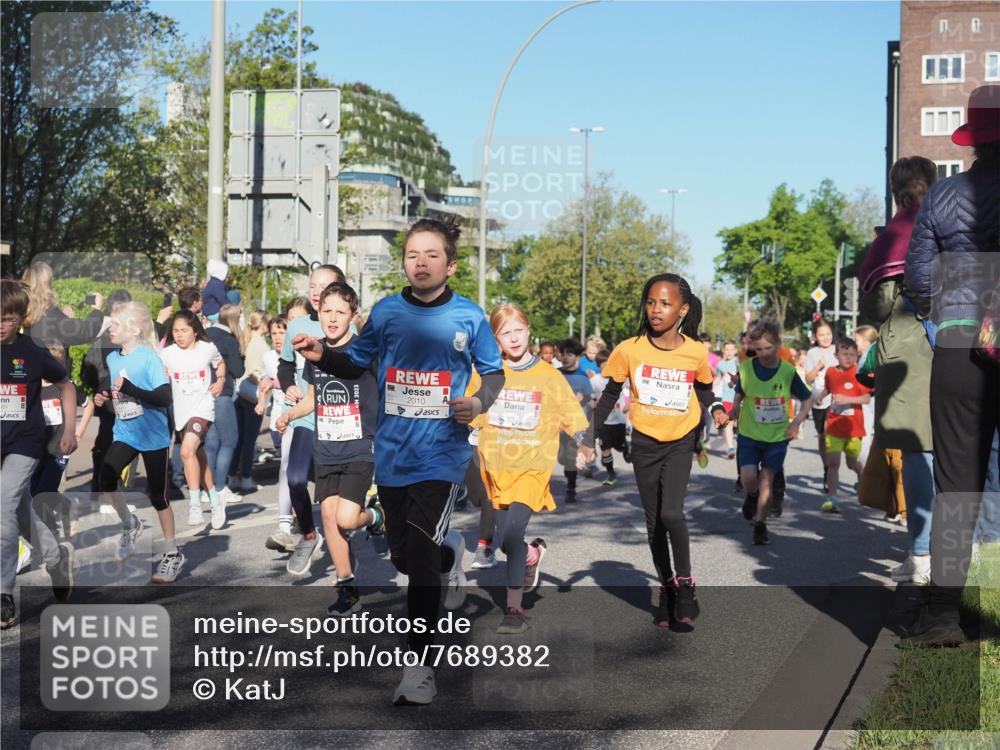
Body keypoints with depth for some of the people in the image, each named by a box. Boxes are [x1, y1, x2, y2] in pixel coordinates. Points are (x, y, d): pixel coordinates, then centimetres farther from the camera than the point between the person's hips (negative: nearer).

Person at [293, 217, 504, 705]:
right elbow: (356, 365, 9)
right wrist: (322, 356, -10)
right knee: (403, 558, 14)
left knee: (420, 557, -13)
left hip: (442, 453, -3)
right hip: (393, 453, 4)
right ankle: (451, 552, 49)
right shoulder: (386, 312, 1)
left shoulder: (469, 317, -3)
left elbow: (494, 371, 6)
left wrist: (480, 403, -14)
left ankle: (419, 666, -1)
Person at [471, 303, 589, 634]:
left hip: (532, 466, -3)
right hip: (496, 464, 3)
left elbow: (573, 419, 6)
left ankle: (514, 608, -11)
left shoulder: (548, 375, 0)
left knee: (511, 531, -19)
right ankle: (533, 554, 46)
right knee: (507, 541, 11)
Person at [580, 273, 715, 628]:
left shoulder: (696, 352, -10)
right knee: (653, 520, 10)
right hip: (644, 442, 1)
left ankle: (685, 582, 1)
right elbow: (610, 394, 1)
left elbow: (705, 393, 8)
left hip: (680, 442, -1)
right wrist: (590, 436, 0)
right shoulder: (629, 349, -11)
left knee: (671, 513, -19)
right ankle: (666, 588, 26)